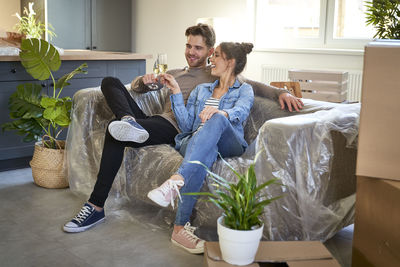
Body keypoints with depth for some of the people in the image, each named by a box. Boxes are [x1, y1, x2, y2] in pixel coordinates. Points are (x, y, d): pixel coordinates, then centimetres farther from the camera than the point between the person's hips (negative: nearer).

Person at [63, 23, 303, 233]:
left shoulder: (216, 76, 13)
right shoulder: (174, 74, 31)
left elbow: (252, 85, 2)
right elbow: (136, 87, 32)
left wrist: (281, 92, -16)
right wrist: (145, 80, 7)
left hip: (175, 129, -7)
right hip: (153, 122, 7)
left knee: (115, 134, -31)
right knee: (110, 82, -9)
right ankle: (129, 121, -37)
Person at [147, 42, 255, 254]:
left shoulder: (244, 90, 17)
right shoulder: (201, 89, 29)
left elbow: (240, 113, -10)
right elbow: (186, 126, 15)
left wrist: (220, 113, -34)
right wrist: (176, 92, 7)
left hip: (229, 145, -2)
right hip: (194, 141, 2)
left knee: (217, 119, -37)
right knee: (205, 153, -38)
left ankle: (176, 182, -53)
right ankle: (179, 229, -47)